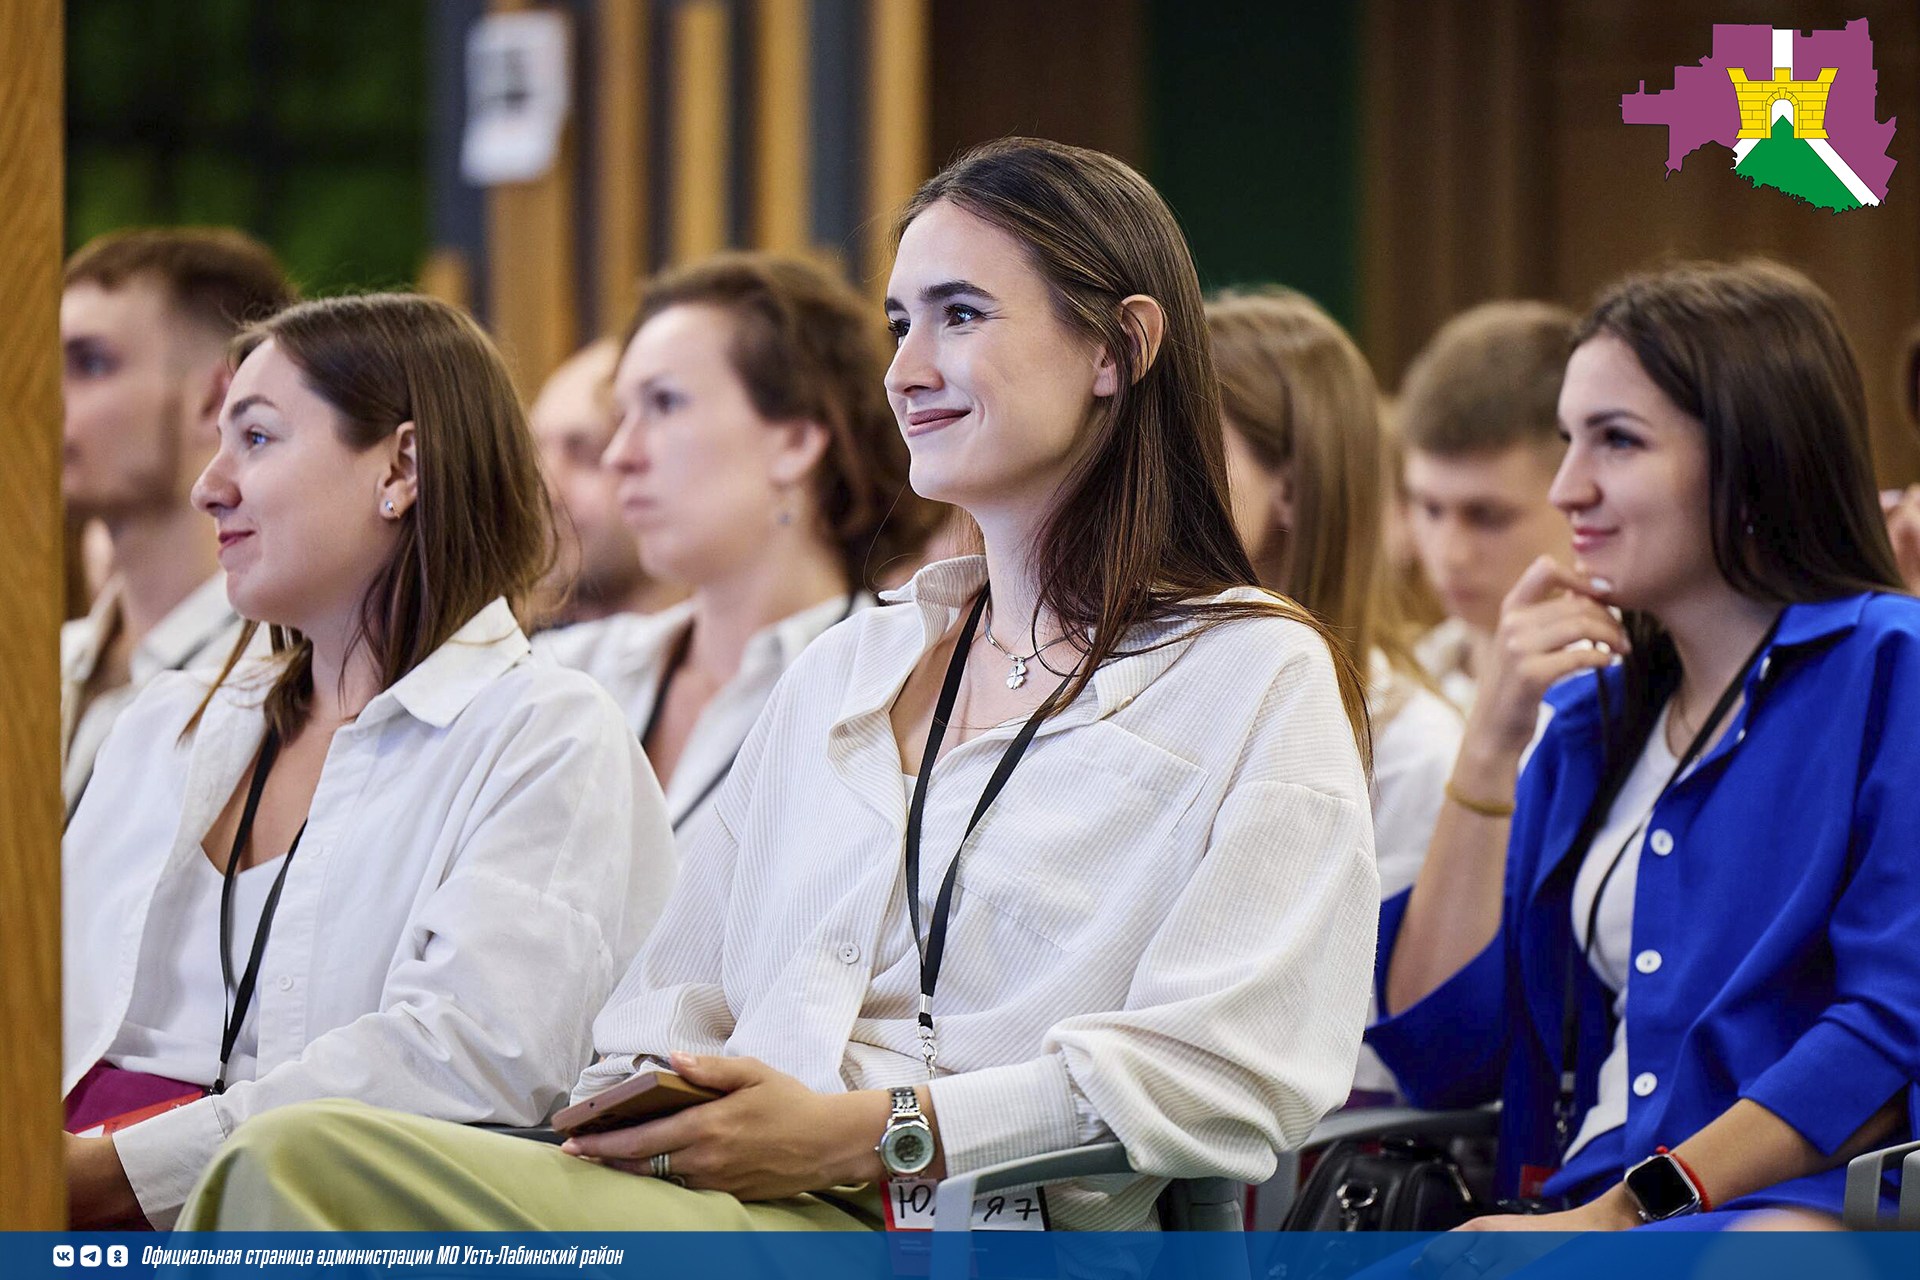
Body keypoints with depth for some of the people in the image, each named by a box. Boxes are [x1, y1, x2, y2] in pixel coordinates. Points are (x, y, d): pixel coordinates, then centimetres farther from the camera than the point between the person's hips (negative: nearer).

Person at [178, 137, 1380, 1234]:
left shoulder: (1262, 680, 7)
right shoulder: (846, 669, 29)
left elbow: (1234, 1069, -6)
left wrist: (863, 1133, -13)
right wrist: (637, 1108, -1)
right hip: (734, 1194, 7)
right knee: (296, 1157, -27)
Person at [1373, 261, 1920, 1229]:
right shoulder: (1588, 718, 23)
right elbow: (1438, 1057, 15)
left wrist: (1635, 1207, -18)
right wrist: (1492, 742, 8)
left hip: (1807, 1204, -6)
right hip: (1578, 1202, 6)